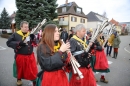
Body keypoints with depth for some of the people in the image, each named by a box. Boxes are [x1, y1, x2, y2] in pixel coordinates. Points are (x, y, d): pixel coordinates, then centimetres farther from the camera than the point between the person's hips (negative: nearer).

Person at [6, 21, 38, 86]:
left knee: (33, 70, 6)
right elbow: (8, 43, -6)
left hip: (30, 56, 1)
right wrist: (18, 43, -18)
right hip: (20, 56, -1)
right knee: (20, 69, 20)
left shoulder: (30, 34, 1)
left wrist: (33, 39, -20)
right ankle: (19, 79, 47)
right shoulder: (15, 34, -5)